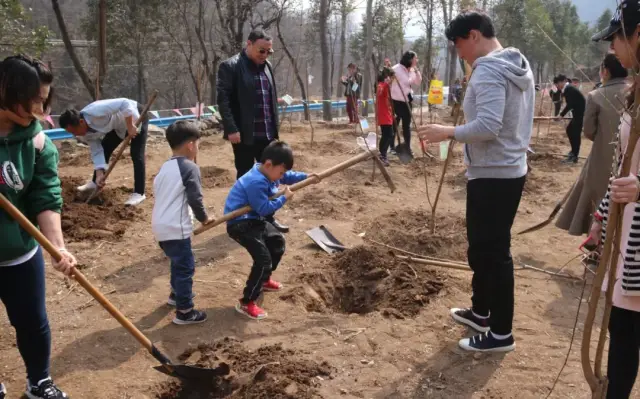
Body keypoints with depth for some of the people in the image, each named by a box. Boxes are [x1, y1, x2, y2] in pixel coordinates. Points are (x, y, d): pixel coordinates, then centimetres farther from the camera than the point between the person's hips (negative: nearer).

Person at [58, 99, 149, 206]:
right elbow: (97, 151, -8)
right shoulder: (86, 132, -12)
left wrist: (130, 127, -36)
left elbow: (125, 103, -40)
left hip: (136, 116, -8)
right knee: (103, 149, 9)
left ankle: (139, 193, -10)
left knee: (136, 155, -14)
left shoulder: (96, 112, -38)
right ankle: (95, 183, 27)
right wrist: (100, 174, -16)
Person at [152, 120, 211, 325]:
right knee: (186, 267, 0)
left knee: (178, 262, 27)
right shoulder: (190, 168, -11)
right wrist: (204, 218, 3)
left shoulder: (165, 167, 14)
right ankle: (184, 311, 5)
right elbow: (195, 199, -15)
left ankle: (176, 294, 45)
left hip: (161, 226, 9)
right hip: (175, 228, -9)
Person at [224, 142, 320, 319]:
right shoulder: (256, 182, -30)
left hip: (254, 219, 11)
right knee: (263, 259, -19)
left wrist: (306, 176, 10)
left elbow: (288, 177, 21)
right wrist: (284, 198, -19)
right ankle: (246, 303, -12)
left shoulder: (268, 172, 3)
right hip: (240, 223, -11)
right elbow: (264, 208, -28)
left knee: (278, 241, 26)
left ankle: (264, 280, 42)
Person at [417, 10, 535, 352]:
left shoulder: (489, 71, -19)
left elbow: (487, 126, -30)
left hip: (492, 176, -10)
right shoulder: (519, 66, 12)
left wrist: (449, 132, -17)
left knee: (493, 251, -1)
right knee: (482, 246, 21)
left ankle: (501, 334, 10)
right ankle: (481, 312, 36)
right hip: (510, 169, 10)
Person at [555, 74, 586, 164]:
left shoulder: (569, 89, -17)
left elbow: (570, 104, -24)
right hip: (578, 112, 11)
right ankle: (574, 151, 30)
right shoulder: (568, 88, 13)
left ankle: (574, 157, -6)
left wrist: (561, 115, -22)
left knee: (575, 133, -9)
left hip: (581, 113, -11)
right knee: (569, 129, 19)